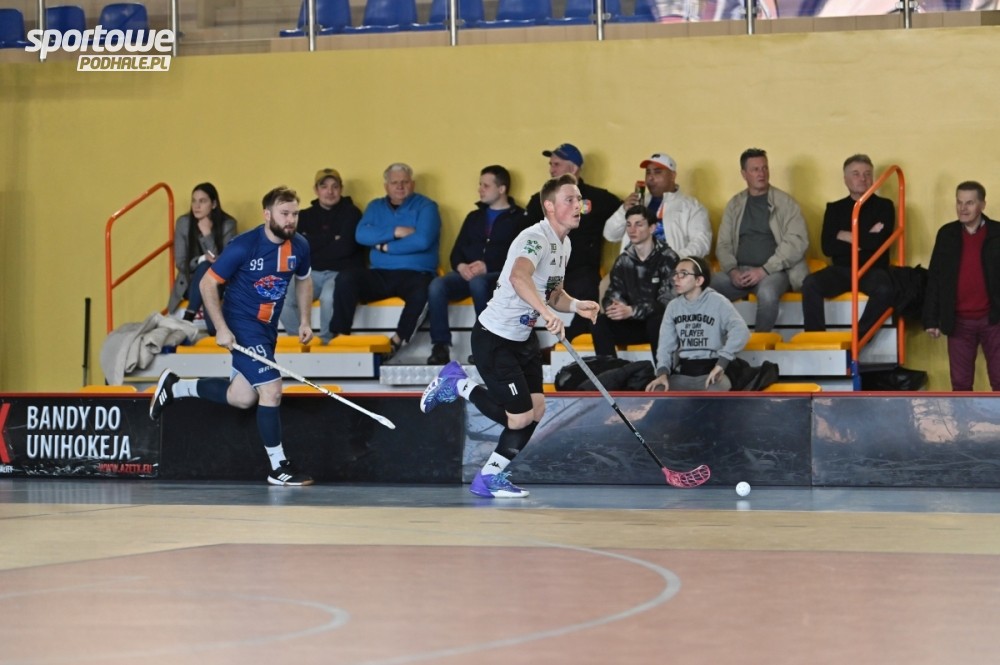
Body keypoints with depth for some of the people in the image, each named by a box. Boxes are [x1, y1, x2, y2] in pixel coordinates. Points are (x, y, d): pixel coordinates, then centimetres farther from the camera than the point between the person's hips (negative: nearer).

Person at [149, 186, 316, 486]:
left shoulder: (299, 247, -4)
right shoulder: (244, 246, -21)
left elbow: (303, 281, 18)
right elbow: (208, 284, -14)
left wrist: (305, 321, 9)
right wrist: (221, 328, -20)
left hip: (267, 327, 7)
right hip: (241, 325, -7)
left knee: (242, 397, 10)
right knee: (271, 390, -13)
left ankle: (175, 386, 30)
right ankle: (278, 467, -2)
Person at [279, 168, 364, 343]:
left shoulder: (351, 213, 6)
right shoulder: (305, 216, 17)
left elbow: (345, 248, -7)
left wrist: (312, 246, 1)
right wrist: (331, 240, -4)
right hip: (311, 274, 3)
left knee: (329, 297, -38)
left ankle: (326, 342, -19)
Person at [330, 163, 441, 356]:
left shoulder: (425, 206, 4)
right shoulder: (376, 207, 16)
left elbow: (422, 240, -13)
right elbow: (361, 235, -2)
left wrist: (385, 247, -7)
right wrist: (395, 232, -11)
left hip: (415, 274, -4)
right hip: (380, 275, 4)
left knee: (423, 290, -38)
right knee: (345, 278, -23)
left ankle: (397, 341, -27)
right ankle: (340, 336, -24)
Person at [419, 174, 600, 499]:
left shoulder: (564, 243, 8)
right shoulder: (535, 238, -23)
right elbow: (519, 277, -44)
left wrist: (576, 305, -2)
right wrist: (546, 312, -57)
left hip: (524, 338, 9)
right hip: (494, 338, -9)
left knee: (535, 409, 5)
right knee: (520, 417, -7)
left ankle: (490, 476, 17)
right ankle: (459, 385, 13)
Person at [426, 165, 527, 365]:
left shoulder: (519, 218, 6)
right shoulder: (474, 217, 24)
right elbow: (457, 251, 17)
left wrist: (487, 267, -17)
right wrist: (460, 266, -7)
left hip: (498, 276, -5)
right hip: (467, 274, 5)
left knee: (477, 282, -40)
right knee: (436, 286, -27)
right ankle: (440, 346, -28)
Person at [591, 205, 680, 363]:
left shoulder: (668, 258, -10)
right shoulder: (623, 261, 7)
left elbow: (667, 300, -19)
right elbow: (612, 295, 3)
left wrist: (632, 311, -32)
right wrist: (613, 307, -23)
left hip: (661, 325, -5)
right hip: (634, 324, 5)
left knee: (656, 320, -37)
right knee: (600, 322, -20)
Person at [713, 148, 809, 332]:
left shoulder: (785, 203, 4)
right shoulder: (734, 205, 15)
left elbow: (797, 242, -6)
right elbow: (723, 245, 13)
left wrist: (765, 270, -14)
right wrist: (732, 270, -8)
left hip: (774, 271, -3)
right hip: (740, 272, 3)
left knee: (767, 292, -38)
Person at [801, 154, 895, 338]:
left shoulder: (884, 206, 9)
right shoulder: (835, 209, 15)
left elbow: (879, 241, -7)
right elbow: (827, 247, 0)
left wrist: (846, 236, 1)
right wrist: (864, 239, -6)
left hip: (873, 270, -2)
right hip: (842, 269, 2)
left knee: (884, 290, -36)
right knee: (810, 284, -28)